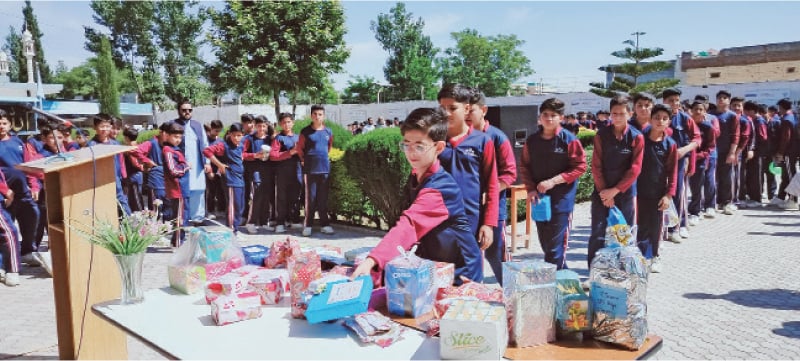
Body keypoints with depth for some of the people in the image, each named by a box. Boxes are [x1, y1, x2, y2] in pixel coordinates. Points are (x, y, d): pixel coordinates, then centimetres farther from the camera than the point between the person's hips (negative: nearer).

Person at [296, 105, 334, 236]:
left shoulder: (328, 131, 7)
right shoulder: (305, 132, -1)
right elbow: (299, 148, 6)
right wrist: (305, 160, 7)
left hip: (325, 169, 3)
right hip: (310, 169, -2)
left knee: (323, 198, 7)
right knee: (310, 197, 0)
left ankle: (325, 224, 14)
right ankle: (308, 225, 6)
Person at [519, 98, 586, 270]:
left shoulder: (569, 140, -6)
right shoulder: (532, 140, 6)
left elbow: (580, 167, -8)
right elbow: (525, 167, 11)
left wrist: (553, 181, -15)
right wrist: (530, 189, -4)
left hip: (561, 197, -5)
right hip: (538, 197, 5)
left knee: (556, 243, -5)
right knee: (544, 241, 13)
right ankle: (563, 272, 32)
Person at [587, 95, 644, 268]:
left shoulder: (636, 137, -4)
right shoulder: (602, 134, 0)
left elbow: (635, 169, -7)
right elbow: (596, 165, -2)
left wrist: (614, 190, -12)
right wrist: (603, 191, -8)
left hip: (625, 192, 0)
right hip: (602, 192, 0)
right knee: (598, 234, -1)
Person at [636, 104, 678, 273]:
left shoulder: (670, 144, -2)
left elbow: (672, 171, -1)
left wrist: (669, 194, -7)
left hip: (659, 192, 1)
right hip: (640, 189, 0)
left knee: (656, 226, 9)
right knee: (642, 225, 4)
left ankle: (654, 256, 24)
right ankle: (642, 256, 17)